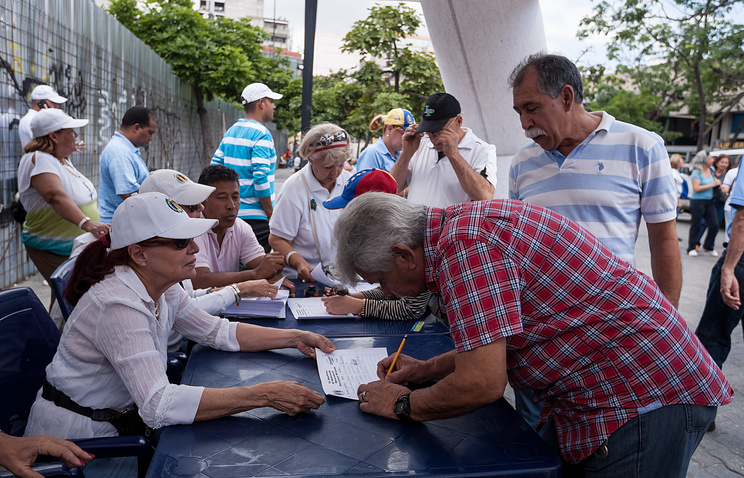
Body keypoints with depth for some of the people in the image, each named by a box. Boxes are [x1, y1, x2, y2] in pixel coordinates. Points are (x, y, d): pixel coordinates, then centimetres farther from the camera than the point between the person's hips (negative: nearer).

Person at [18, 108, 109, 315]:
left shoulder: (63, 160, 12)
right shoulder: (38, 159, -18)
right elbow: (56, 196, -36)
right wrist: (86, 223, -49)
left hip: (76, 245, 9)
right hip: (53, 249, -9)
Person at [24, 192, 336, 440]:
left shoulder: (162, 289, -4)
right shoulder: (119, 305, -30)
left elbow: (217, 331, 5)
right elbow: (158, 405, -38)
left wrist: (295, 338, -6)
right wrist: (265, 395, -39)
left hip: (119, 423, 7)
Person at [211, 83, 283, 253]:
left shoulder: (230, 131, 13)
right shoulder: (262, 134, -13)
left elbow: (215, 165, 16)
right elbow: (261, 178, -20)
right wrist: (271, 215, -12)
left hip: (231, 213, 9)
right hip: (255, 216, -9)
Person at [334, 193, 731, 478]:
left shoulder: (462, 244, -25)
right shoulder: (462, 224, 7)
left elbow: (482, 384, -26)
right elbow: (492, 342, 19)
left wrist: (402, 405, -9)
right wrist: (427, 369, 13)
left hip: (645, 400, -10)